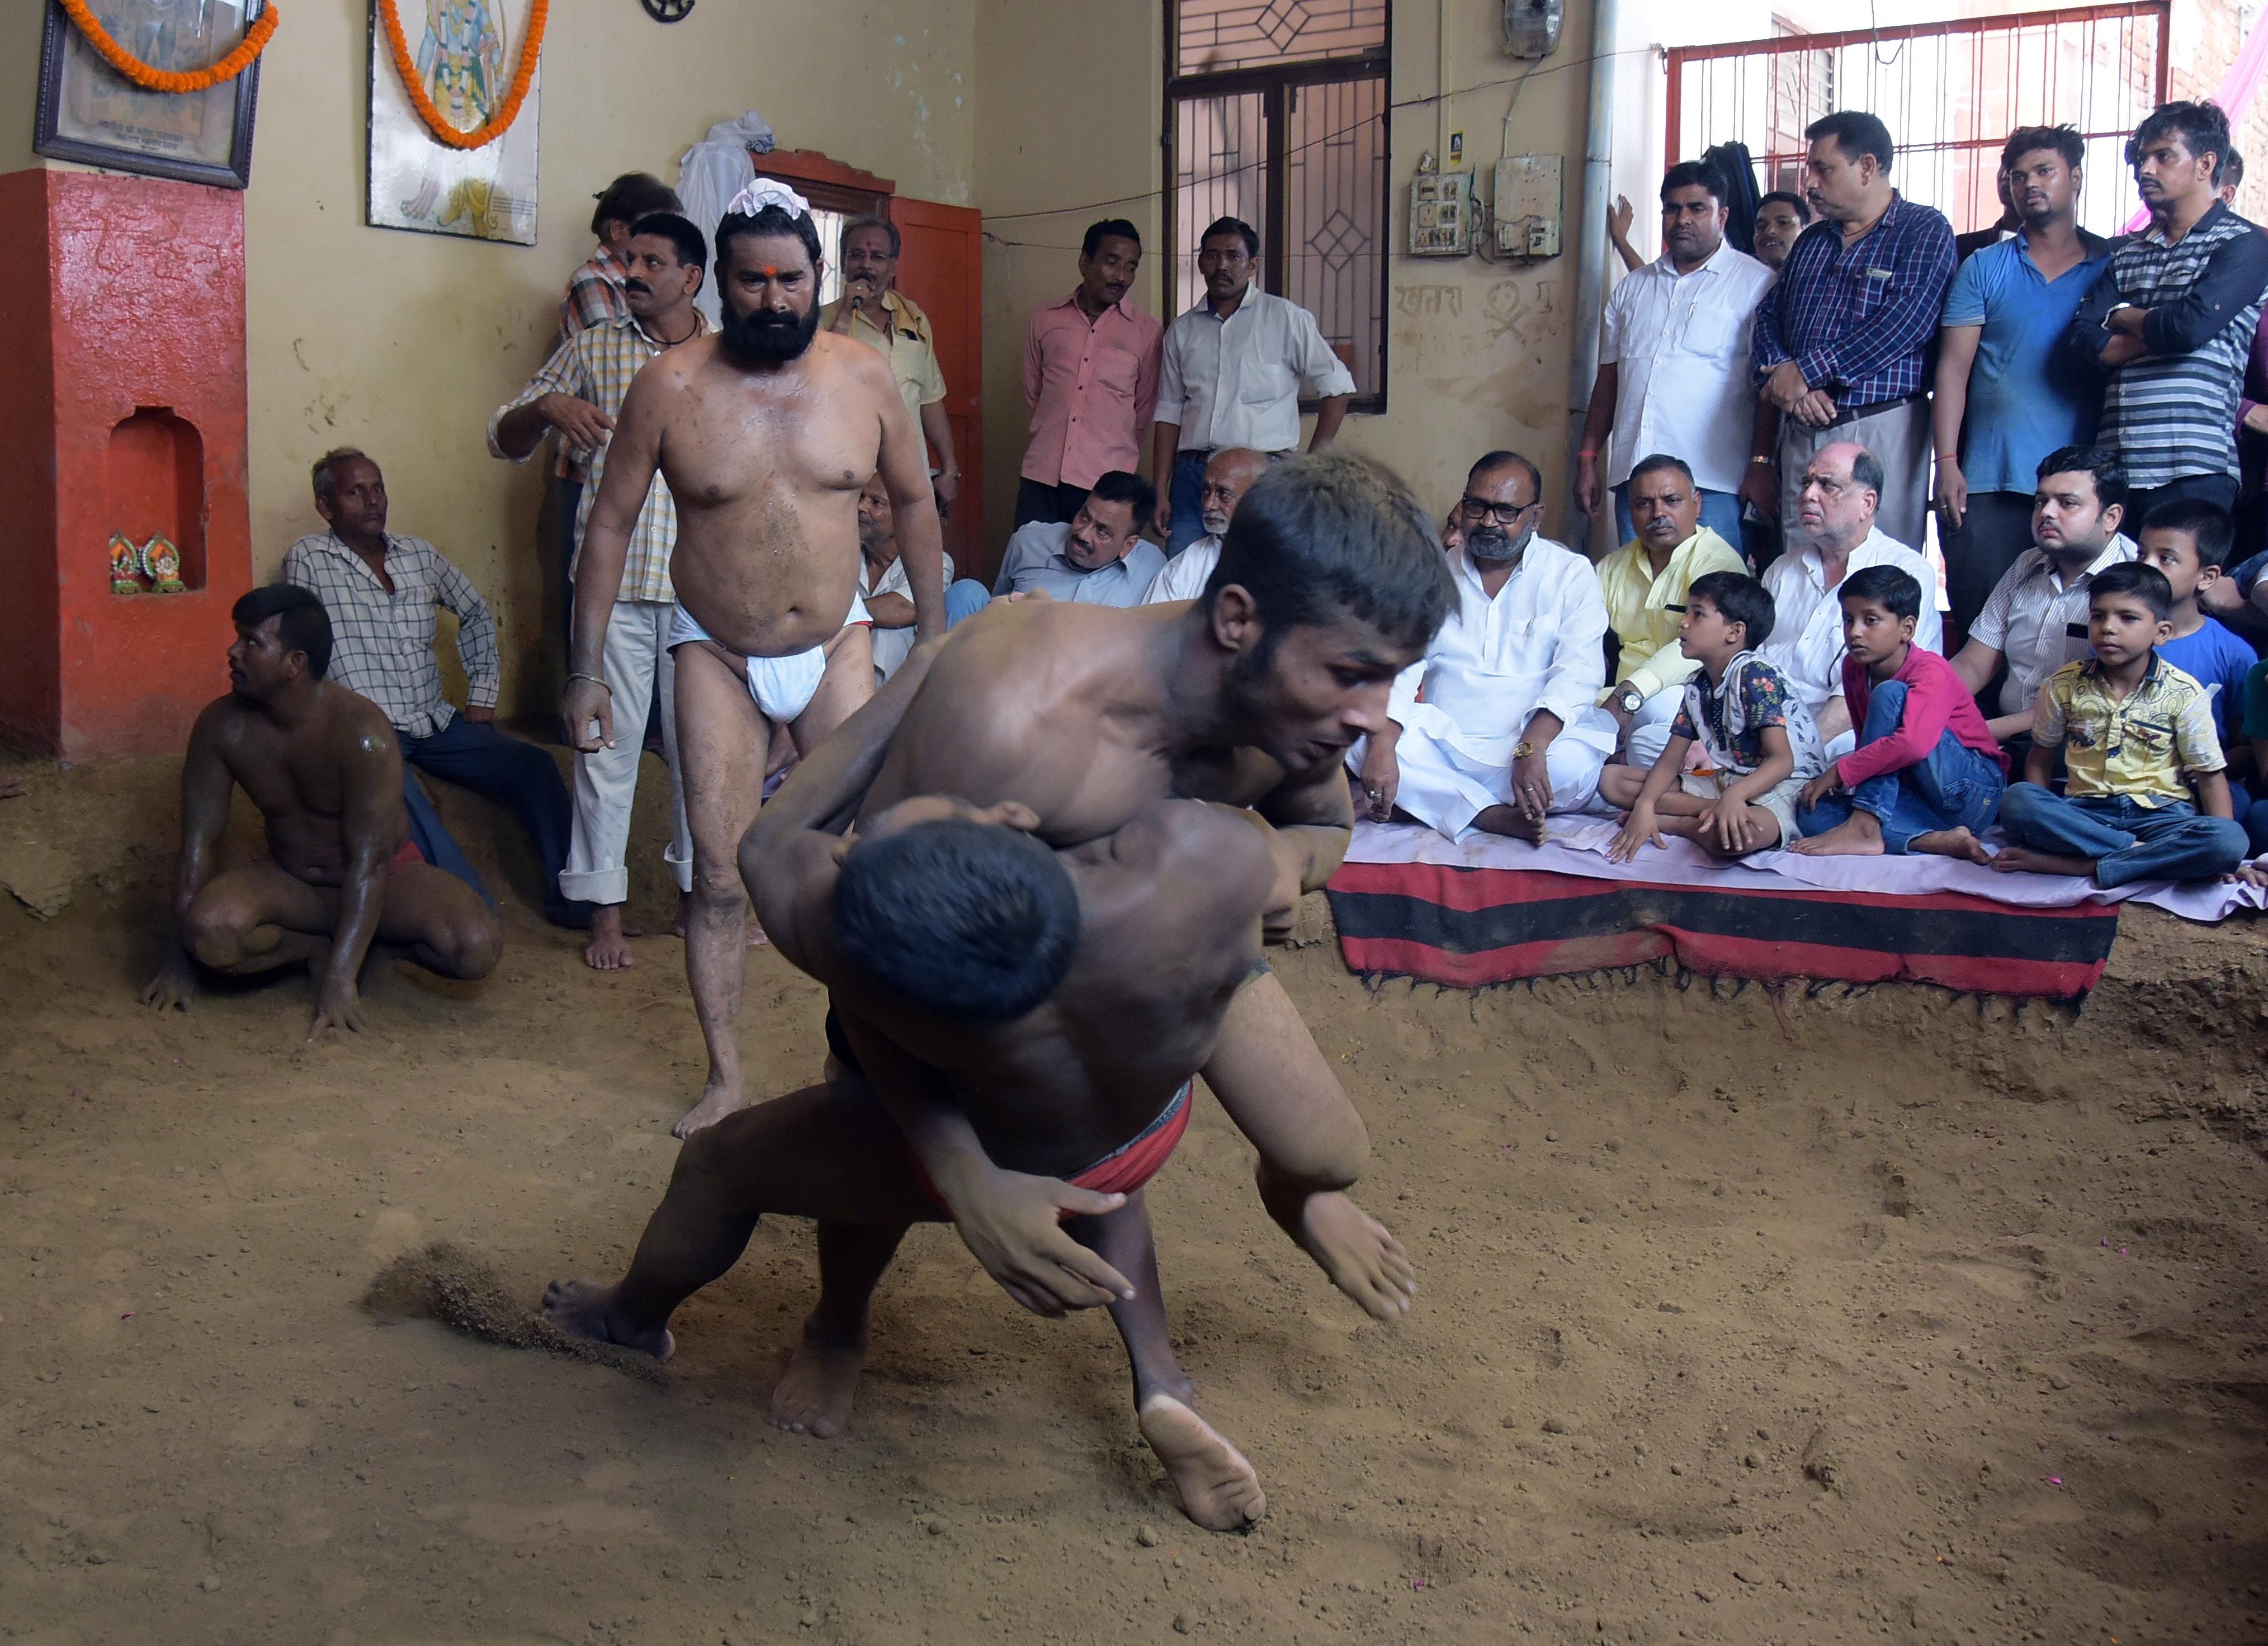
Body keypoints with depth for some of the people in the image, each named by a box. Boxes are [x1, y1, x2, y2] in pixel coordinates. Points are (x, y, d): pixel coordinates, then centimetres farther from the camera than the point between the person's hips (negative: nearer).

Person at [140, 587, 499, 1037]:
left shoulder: (362, 733, -27)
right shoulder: (223, 726, -14)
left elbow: (368, 862, -29)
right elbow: (199, 844, -10)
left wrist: (340, 978, -35)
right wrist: (179, 962, -14)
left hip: (385, 877, -2)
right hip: (291, 881, 2)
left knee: (478, 946, -31)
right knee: (209, 930, -32)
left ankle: (347, 949, -3)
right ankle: (321, 946, -2)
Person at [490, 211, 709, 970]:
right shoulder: (591, 350, 4)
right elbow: (505, 439, 5)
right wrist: (547, 408, -16)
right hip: (614, 580, -1)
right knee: (609, 742, 1)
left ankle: (695, 893, 25)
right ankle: (605, 909, 11)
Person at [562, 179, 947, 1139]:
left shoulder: (864, 377, -6)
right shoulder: (670, 386, -11)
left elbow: (914, 502, 8)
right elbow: (611, 525, -4)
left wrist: (935, 636, 8)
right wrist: (586, 672, -5)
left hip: (835, 646, 1)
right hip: (717, 657, -1)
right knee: (721, 876, 0)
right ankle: (726, 1078, 14)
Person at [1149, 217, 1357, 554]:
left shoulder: (1286, 318, 4)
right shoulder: (1182, 330, 15)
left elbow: (1337, 386, 4)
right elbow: (1169, 413, 14)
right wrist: (1161, 493, 7)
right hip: (1192, 474, 3)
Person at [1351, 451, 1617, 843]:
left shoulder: (1571, 574, 3)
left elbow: (1578, 671, -9)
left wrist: (1532, 748, -28)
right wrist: (1382, 745, -20)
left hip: (1533, 741, -2)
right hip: (1442, 744, 3)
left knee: (1574, 764, -35)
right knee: (1359, 740, -26)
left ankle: (1433, 797, -15)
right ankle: (1499, 817, -27)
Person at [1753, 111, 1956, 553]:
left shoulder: (1924, 231, 0)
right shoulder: (1811, 242, 20)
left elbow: (1906, 322, -14)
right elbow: (1769, 317, 12)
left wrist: (1805, 372, -15)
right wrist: (1782, 376, -10)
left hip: (1881, 429, -6)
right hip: (1800, 430, 6)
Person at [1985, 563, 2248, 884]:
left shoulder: (2183, 694, -1)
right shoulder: (2064, 685, 3)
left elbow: (2211, 775, 1)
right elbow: (2040, 759, 11)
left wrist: (2221, 848, -13)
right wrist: (2035, 826, -4)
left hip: (2160, 813, -1)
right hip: (2086, 811, 1)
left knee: (2231, 840, -33)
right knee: (2015, 799, -30)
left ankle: (2079, 864, -31)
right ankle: (2138, 852, -25)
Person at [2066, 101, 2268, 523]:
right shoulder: (2128, 253, 19)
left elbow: (2192, 326, -15)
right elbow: (2082, 341, 5)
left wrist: (2124, 318, 3)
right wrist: (2155, 333, -10)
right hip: (2114, 463, 5)